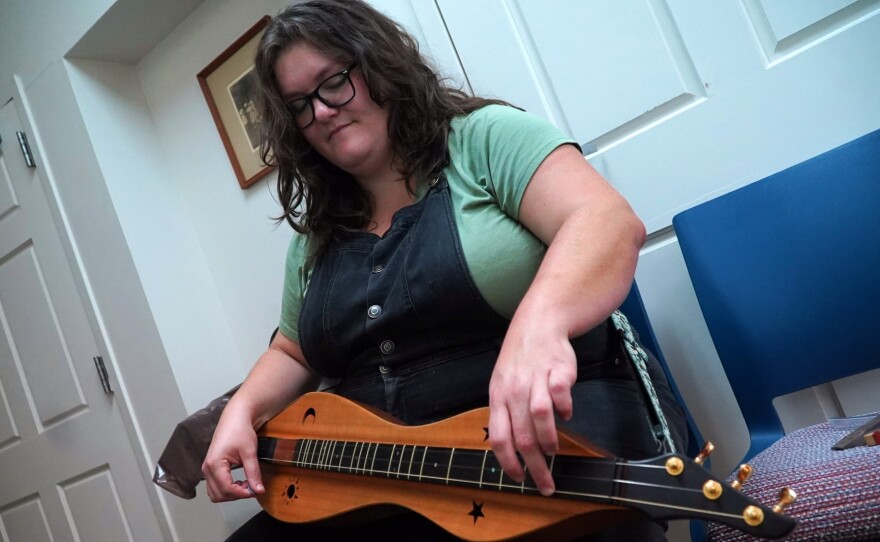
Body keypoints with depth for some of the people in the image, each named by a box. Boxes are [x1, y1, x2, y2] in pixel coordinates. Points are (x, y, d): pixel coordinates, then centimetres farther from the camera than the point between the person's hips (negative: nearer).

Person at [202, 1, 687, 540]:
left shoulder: (484, 137, -1)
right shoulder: (316, 238, 17)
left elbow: (609, 223, -16)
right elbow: (293, 355, 27)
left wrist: (539, 323, -37)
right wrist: (242, 411, 5)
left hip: (559, 432, -6)